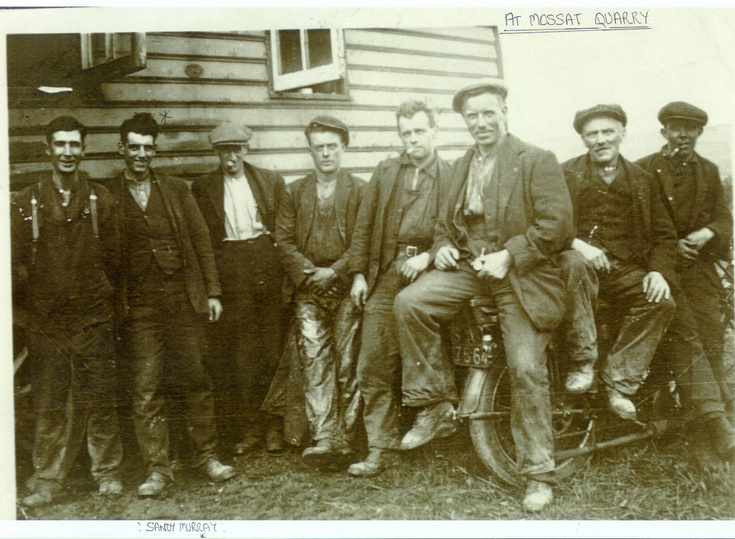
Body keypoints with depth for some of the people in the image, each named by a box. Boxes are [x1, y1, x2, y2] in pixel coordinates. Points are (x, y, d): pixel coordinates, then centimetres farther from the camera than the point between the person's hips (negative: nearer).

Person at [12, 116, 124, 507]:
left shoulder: (99, 199, 6)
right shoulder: (27, 202, 5)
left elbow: (112, 257, 9)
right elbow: (17, 261, 5)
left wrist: (101, 295, 3)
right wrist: (26, 305, 0)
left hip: (93, 317, 0)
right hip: (45, 321, 0)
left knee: (99, 400, 5)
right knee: (49, 405, 4)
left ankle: (107, 473, 18)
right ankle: (46, 481, 16)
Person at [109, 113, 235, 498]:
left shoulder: (176, 190, 11)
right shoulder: (108, 197, 5)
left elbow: (201, 241, 10)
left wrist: (212, 292, 4)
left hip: (184, 297, 1)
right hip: (138, 304, -1)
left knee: (195, 379, 5)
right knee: (145, 387, -1)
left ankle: (205, 455, 19)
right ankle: (157, 468, 9)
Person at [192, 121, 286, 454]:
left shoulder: (271, 181, 11)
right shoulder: (203, 189, 8)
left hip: (269, 267, 1)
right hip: (231, 273, 0)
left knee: (273, 348, 1)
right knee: (241, 352, 0)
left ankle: (275, 425, 11)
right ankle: (251, 427, 11)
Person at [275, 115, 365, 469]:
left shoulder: (359, 191, 7)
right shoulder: (294, 192, 15)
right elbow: (283, 240, 8)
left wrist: (335, 271, -10)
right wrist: (309, 272, -7)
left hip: (346, 287, -2)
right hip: (308, 290, 2)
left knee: (348, 363, -2)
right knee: (314, 362, -8)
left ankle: (344, 440, 5)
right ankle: (324, 439, -9)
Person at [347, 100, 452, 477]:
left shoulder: (451, 177, 8)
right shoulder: (384, 172, 16)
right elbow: (364, 227, 14)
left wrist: (430, 257, -11)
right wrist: (358, 273, 6)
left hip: (429, 274, -2)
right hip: (386, 275, 2)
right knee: (374, 367, -3)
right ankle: (381, 448, 3)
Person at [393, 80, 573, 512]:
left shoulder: (537, 161, -2)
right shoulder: (462, 167, 18)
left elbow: (557, 221, -12)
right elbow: (445, 222, 25)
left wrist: (509, 255, -19)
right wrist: (441, 247, 2)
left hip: (519, 273, -5)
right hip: (465, 267, 5)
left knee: (527, 371, -8)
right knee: (409, 303, -20)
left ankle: (540, 474, 8)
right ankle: (438, 408, -7)